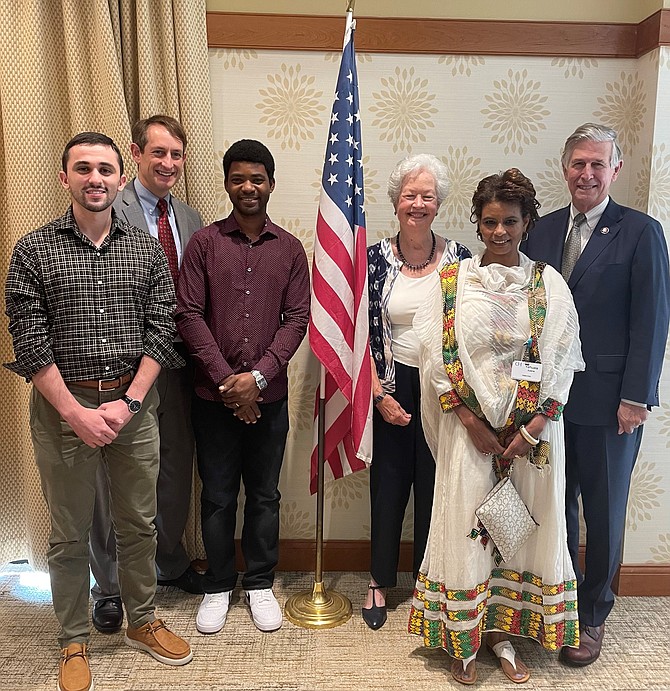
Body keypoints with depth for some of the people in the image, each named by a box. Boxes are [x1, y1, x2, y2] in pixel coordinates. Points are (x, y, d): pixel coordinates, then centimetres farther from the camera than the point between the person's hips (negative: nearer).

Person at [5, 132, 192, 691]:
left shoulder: (148, 249, 4)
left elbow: (161, 330, -1)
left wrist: (129, 402, -9)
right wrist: (76, 412, -13)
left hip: (135, 403, 2)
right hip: (63, 406, -1)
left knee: (139, 524, 15)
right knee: (70, 534, 12)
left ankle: (143, 622, 37)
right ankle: (75, 643, 33)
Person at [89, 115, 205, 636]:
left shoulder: (191, 220, 10)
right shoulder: (111, 212, -9)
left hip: (177, 364, 6)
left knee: (176, 469, 18)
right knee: (115, 478, 9)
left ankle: (170, 563, 42)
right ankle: (109, 587, 30)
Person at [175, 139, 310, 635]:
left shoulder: (289, 248, 4)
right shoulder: (205, 242, 0)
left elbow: (297, 318, -2)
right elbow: (189, 314, -6)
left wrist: (257, 376, -13)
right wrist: (226, 379, -13)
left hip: (269, 395, 1)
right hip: (214, 395, -1)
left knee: (265, 494, 12)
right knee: (218, 496, 11)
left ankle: (260, 584, 31)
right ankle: (218, 587, 31)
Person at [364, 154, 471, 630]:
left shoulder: (459, 258, -1)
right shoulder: (375, 259, -3)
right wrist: (380, 394, -9)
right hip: (392, 390, -1)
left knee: (435, 485, 12)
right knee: (388, 484, 9)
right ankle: (380, 582, 30)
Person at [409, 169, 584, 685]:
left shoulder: (549, 284, 3)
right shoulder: (452, 280, 0)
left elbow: (562, 362, -1)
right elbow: (437, 357, -5)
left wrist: (532, 429, -10)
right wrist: (472, 423, -12)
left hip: (533, 429, 2)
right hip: (469, 425, -1)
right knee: (466, 526, 5)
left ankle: (503, 633, 30)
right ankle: (464, 642, 24)